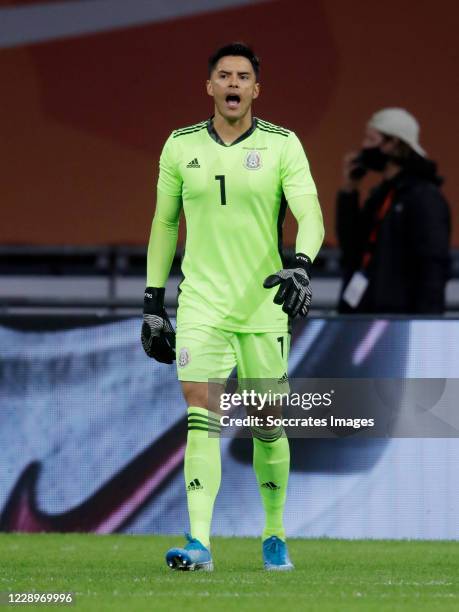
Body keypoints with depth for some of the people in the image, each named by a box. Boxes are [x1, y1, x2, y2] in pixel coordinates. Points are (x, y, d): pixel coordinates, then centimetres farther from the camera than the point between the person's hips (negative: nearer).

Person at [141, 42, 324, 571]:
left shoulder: (282, 145, -2)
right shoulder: (181, 146, 5)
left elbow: (310, 215, -11)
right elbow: (164, 223, 14)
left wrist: (301, 266, -30)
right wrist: (152, 302, 11)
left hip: (265, 305, 0)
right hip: (200, 304, 1)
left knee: (268, 424, 7)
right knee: (201, 414, -14)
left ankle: (274, 536, 26)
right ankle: (199, 543, -19)